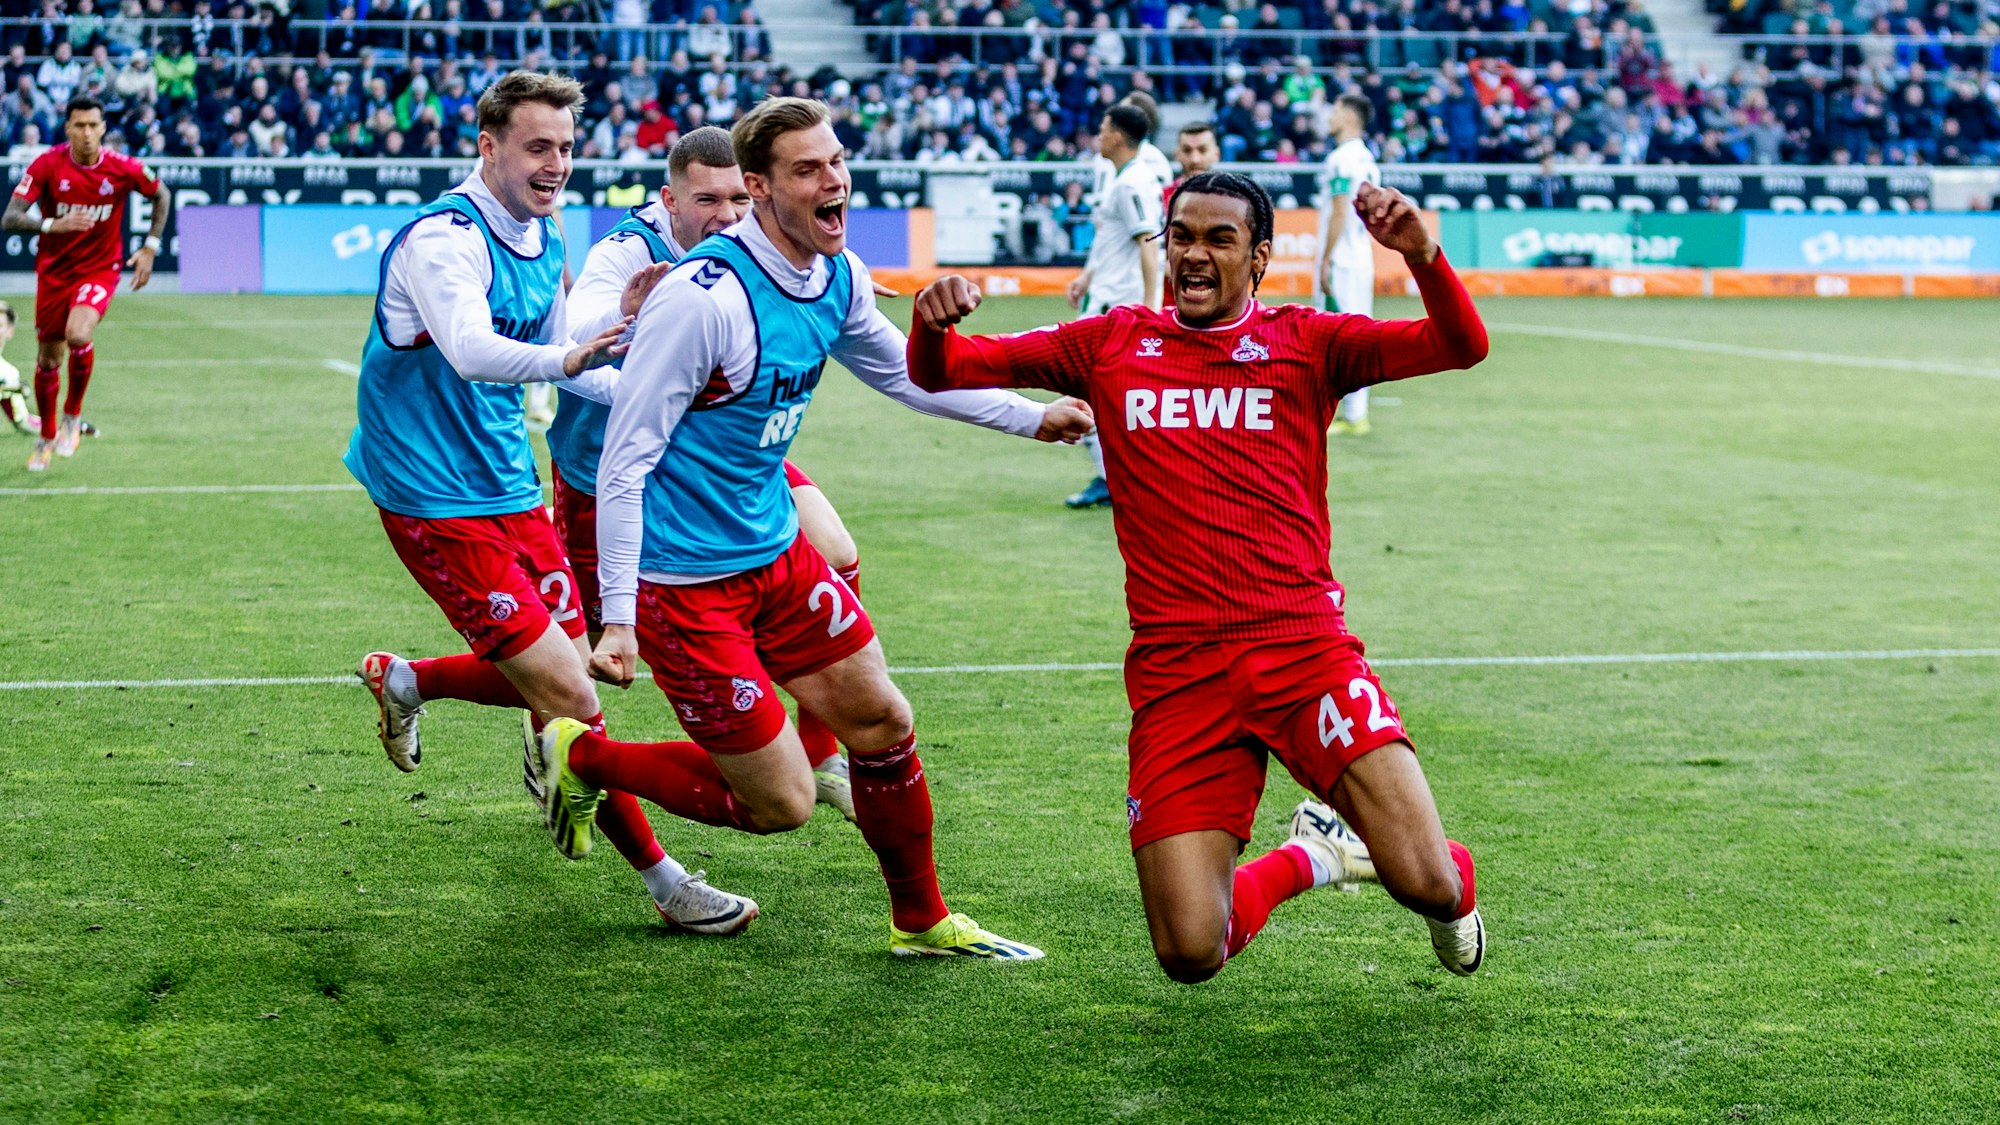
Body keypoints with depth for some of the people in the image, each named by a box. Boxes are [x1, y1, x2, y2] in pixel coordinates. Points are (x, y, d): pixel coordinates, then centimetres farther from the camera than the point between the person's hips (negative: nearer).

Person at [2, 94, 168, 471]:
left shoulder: (123, 168, -12)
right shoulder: (47, 165, -14)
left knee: (78, 334, -29)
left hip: (100, 268, -2)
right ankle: (47, 437, 32)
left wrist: (150, 248, 1)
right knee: (47, 359, 8)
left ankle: (73, 416, -3)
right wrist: (53, 224, -36)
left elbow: (162, 196, 8)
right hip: (54, 270, 2)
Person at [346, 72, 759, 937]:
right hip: (436, 499, -9)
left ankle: (404, 681, 36)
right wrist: (565, 357, -57)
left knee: (562, 671, 11)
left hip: (510, 488, 9)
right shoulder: (443, 238, -21)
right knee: (566, 694, -10)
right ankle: (662, 881, 0)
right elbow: (470, 352, -40)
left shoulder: (544, 244, 7)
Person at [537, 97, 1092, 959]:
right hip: (686, 581, -8)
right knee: (781, 804, -2)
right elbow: (625, 459, -21)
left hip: (776, 552, 8)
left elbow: (902, 370, 21)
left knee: (881, 724, 12)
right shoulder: (705, 297, -25)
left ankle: (921, 922, 34)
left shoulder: (840, 278, -1)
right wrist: (618, 618, -23)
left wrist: (1034, 417, 15)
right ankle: (581, 759, 18)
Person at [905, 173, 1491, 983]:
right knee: (1190, 953, -9)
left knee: (1427, 882, -16)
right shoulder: (1111, 344, 13)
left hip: (1303, 648, -1)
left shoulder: (1306, 342, 10)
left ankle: (1453, 896, 25)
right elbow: (941, 370, 13)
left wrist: (1421, 254, -21)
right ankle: (1303, 860, 25)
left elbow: (1461, 347, -2)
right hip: (1175, 671, 1)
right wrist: (932, 322, -10)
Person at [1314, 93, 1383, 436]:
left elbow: (1339, 212, -18)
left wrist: (1325, 261, -16)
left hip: (1341, 262, -9)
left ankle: (1350, 413, -7)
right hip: (1362, 258, 9)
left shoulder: (1341, 158, -13)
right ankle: (1356, 412, 14)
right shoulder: (1368, 159, 15)